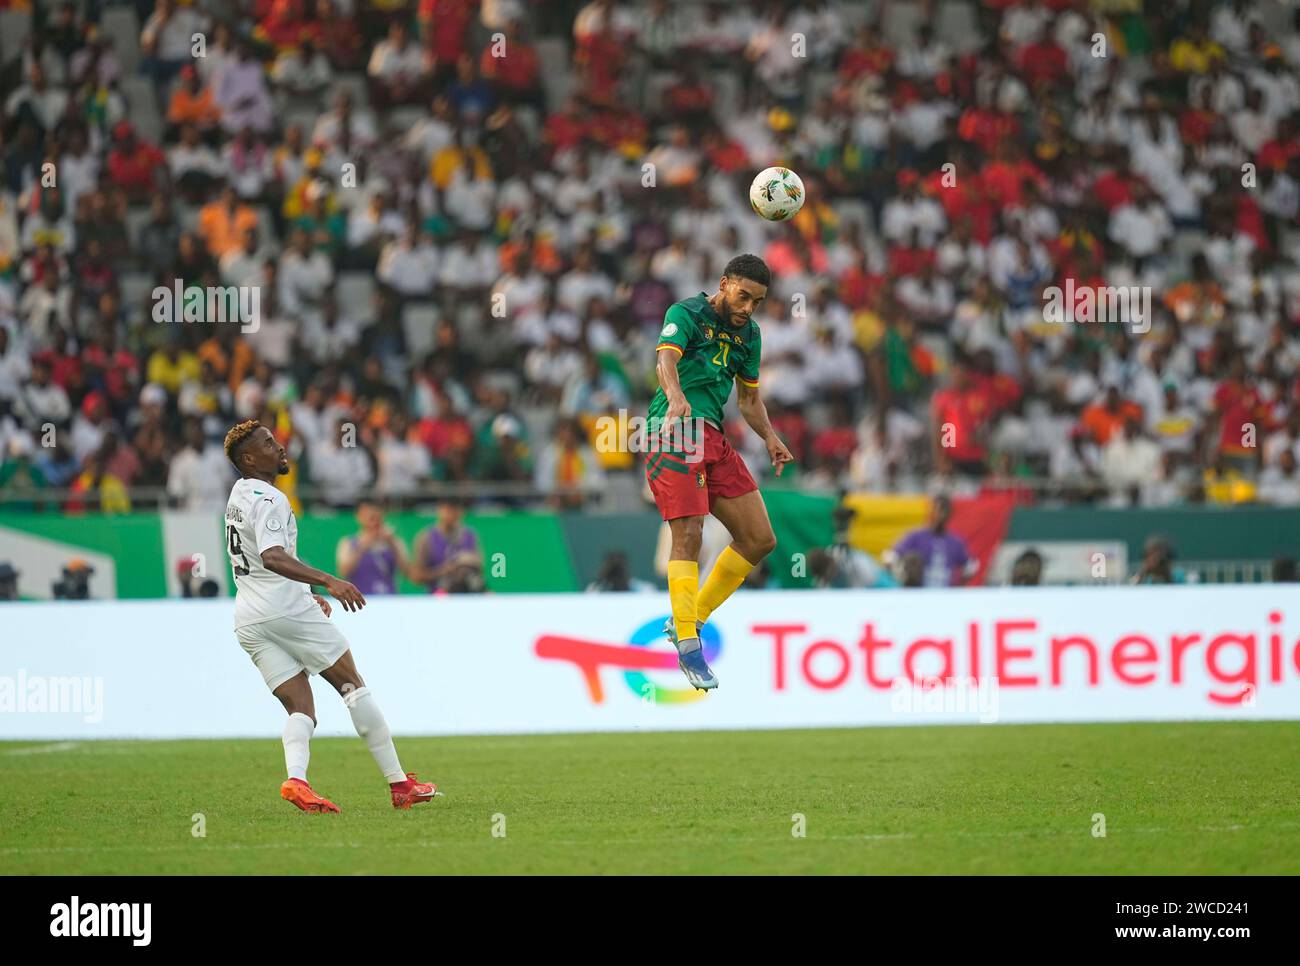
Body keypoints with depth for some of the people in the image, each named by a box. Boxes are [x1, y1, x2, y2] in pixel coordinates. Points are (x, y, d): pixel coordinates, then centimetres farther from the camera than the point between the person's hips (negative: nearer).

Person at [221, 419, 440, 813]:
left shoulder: (239, 495, 19)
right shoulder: (268, 499, -11)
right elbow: (273, 558, -28)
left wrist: (307, 593, 36)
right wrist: (328, 581, -37)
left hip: (248, 620, 8)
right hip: (286, 608, -8)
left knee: (300, 708, 2)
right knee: (352, 685, 2)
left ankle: (296, 778, -26)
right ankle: (400, 784, 3)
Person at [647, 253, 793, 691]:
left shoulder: (748, 334, 17)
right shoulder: (687, 314, -5)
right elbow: (666, 359, -24)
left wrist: (769, 436, 10)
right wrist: (676, 398, -45)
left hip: (713, 438, 8)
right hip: (673, 432, -8)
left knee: (760, 539, 4)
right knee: (689, 533, -19)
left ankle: (689, 619, 16)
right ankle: (687, 647, -15)